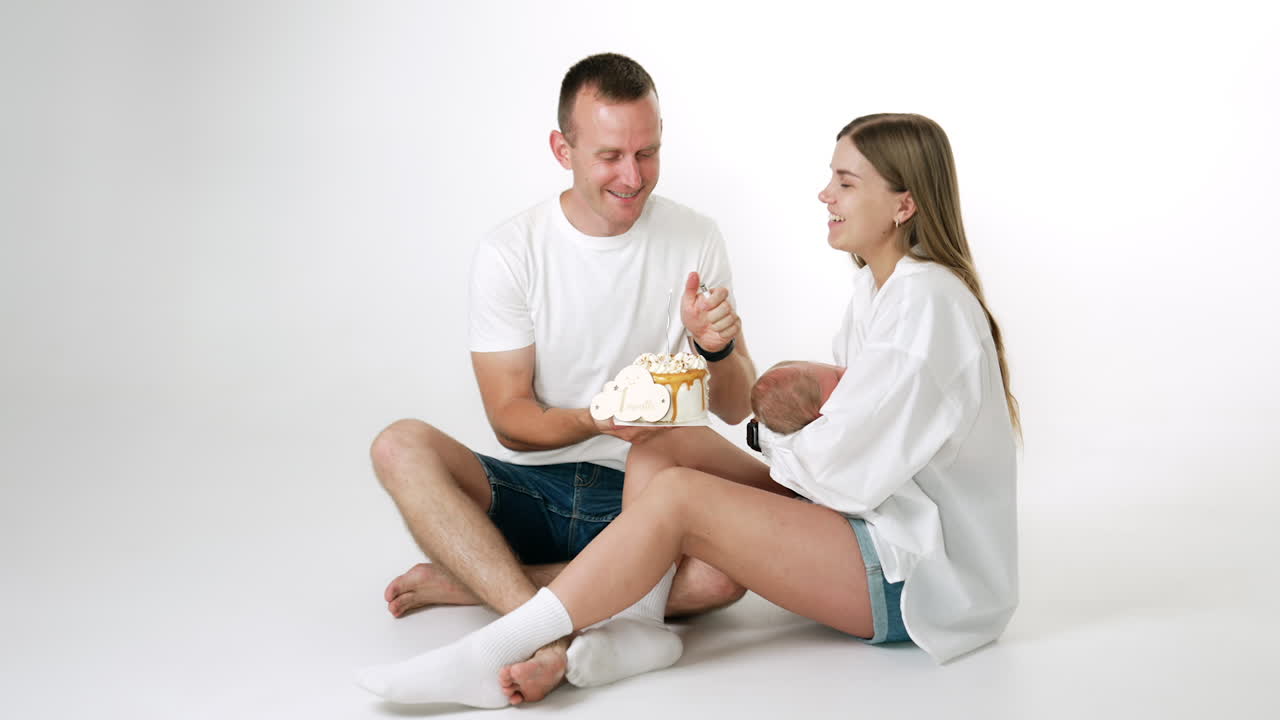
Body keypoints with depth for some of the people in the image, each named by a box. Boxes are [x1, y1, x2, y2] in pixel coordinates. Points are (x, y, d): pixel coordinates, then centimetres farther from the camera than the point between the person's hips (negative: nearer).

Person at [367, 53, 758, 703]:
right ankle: (548, 632, -40)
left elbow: (735, 410, 3)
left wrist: (718, 347, -20)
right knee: (401, 446, -27)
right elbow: (510, 419, -6)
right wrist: (593, 420, -27)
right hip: (531, 488, 0)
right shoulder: (511, 251, -4)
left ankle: (470, 581, -22)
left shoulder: (694, 241, 0)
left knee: (725, 569, -33)